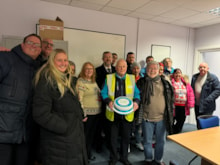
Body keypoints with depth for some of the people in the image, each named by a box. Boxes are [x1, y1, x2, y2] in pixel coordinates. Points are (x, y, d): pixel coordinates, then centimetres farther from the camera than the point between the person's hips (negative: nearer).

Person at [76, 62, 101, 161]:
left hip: (97, 112, 7)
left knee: (92, 133, 18)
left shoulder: (94, 81, 11)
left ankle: (89, 152, 35)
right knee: (85, 133, 8)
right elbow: (79, 98, -16)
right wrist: (82, 113, -18)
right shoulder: (80, 81, -11)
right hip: (88, 112, -7)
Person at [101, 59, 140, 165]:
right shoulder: (109, 78, -1)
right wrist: (109, 101, -18)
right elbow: (104, 93, 0)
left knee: (126, 136, 14)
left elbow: (137, 93, 7)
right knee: (113, 137, 12)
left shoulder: (131, 78, 4)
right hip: (113, 112, -1)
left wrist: (136, 101, -13)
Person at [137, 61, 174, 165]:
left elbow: (170, 97, 10)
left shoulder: (165, 83, 4)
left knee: (161, 141, 16)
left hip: (162, 117, 2)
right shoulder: (141, 82, -2)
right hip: (147, 117, -2)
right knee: (147, 141, 14)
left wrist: (170, 111, 7)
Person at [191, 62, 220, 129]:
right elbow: (192, 89, 18)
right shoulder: (194, 77, 10)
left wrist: (208, 100, -18)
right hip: (197, 105, 5)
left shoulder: (213, 78, -7)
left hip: (207, 106, -5)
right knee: (198, 124, 15)